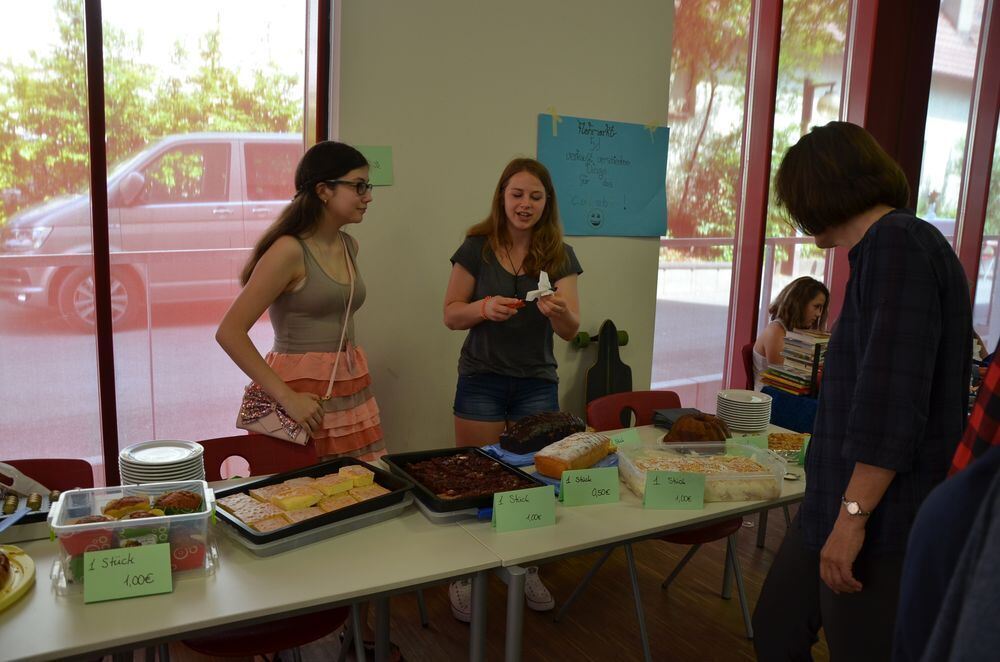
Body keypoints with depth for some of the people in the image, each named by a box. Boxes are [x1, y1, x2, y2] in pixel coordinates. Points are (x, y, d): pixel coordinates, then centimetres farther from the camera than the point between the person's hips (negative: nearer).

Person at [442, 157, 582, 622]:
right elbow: (451, 315, -3)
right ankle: (465, 575, 25)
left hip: (537, 384, 2)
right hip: (482, 382, -2)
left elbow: (571, 329, -9)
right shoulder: (477, 248, -5)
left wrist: (560, 311, -31)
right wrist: (485, 308, -23)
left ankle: (528, 569, 34)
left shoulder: (560, 256, -1)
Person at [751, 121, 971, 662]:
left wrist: (853, 516, -22)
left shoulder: (898, 242, -16)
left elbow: (894, 398, -24)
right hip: (837, 502, 9)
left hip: (883, 523, -9)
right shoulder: (880, 246, 14)